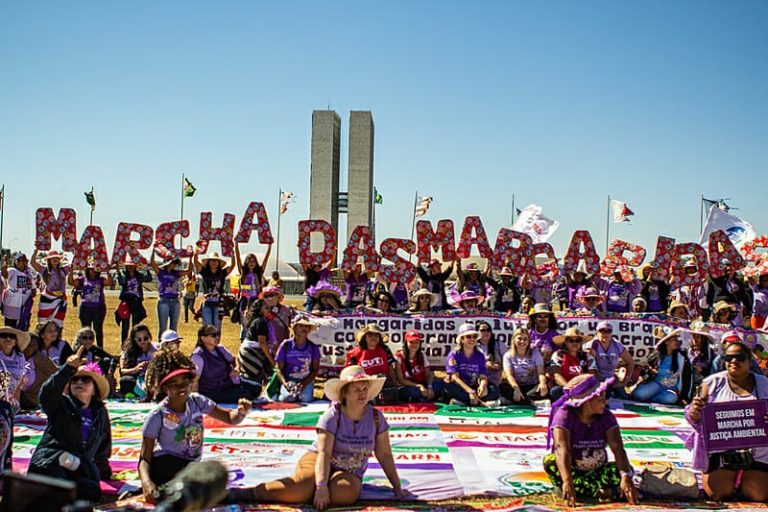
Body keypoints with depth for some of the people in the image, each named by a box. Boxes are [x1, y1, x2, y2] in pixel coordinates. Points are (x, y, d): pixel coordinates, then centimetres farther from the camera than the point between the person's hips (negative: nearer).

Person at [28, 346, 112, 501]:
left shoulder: (100, 413, 22)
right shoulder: (61, 404, 9)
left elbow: (103, 445, 33)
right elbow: (47, 392, -16)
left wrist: (103, 468, 35)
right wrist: (69, 368, -28)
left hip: (80, 469, 5)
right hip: (50, 464, -5)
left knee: (94, 492, -28)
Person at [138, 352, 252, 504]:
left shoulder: (197, 402, -6)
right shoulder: (158, 416, -18)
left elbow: (229, 418, 1)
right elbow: (144, 459, -17)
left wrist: (241, 412, -25)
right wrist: (146, 482, -39)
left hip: (190, 466, 6)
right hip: (164, 466, -6)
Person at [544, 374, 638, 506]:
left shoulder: (606, 416, -9)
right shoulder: (565, 415, -19)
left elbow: (617, 447, -22)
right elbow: (561, 447, -35)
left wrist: (626, 477, -40)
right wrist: (567, 481, -52)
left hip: (597, 471, 3)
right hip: (572, 470, -3)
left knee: (626, 469, -23)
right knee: (550, 462, -34)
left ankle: (579, 488, -29)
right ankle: (601, 492, -34)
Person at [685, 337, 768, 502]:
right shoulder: (713, 383, 0)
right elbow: (697, 417, 0)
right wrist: (693, 413, -25)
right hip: (719, 451, -1)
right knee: (718, 495, -12)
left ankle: (741, 480, 27)